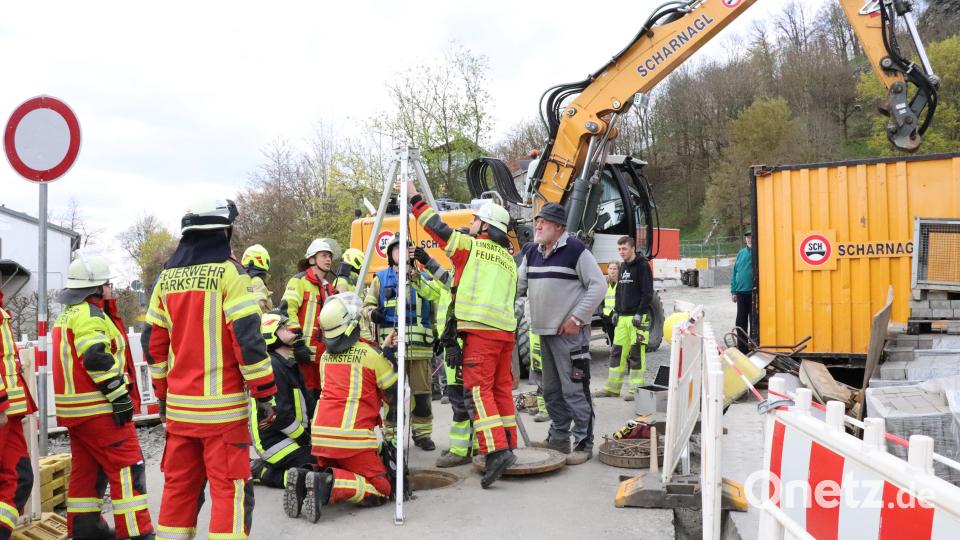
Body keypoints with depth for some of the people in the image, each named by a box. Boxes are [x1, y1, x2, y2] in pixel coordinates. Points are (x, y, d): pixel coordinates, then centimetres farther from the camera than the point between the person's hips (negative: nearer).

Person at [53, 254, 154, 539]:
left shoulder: (67, 315, 18)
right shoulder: (90, 315, -15)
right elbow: (97, 360, -24)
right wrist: (120, 397, -21)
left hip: (74, 408, 10)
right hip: (98, 408, -10)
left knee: (86, 467, 16)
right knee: (128, 466, -7)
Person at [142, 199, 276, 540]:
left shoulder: (167, 276, 10)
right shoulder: (228, 271, -9)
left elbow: (153, 342, 13)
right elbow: (248, 338, -15)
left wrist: (162, 394, 22)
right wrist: (265, 395, -9)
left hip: (179, 405, 6)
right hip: (221, 406, -6)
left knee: (179, 484, 15)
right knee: (230, 487, -1)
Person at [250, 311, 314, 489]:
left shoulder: (290, 364, 14)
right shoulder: (271, 365, -19)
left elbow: (305, 402, 18)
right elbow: (279, 413, -24)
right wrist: (304, 438, -13)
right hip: (274, 440, -10)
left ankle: (263, 467, 9)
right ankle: (262, 473, -6)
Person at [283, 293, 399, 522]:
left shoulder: (325, 356, 14)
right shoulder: (371, 353, -3)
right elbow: (395, 395, 5)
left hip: (320, 433, 6)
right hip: (352, 436, -6)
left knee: (330, 473, 27)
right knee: (380, 490, 2)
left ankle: (302, 480, -4)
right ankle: (328, 485, -20)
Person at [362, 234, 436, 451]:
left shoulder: (423, 278, 16)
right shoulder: (381, 278, 11)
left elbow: (435, 308, 16)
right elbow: (367, 304, 7)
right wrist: (372, 313, -11)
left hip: (421, 345, 2)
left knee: (422, 392, 2)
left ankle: (422, 433, 14)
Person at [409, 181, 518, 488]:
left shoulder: (470, 246, 1)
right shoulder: (509, 259, 23)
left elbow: (436, 227, 3)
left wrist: (414, 197, 14)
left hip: (479, 330, -7)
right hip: (506, 330, 8)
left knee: (478, 390, -10)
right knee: (501, 389, 12)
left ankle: (496, 451, -19)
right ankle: (507, 446, 17)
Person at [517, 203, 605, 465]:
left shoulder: (576, 250, -10)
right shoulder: (532, 254, 13)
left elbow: (598, 286, -12)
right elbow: (518, 286, 16)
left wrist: (576, 318, -15)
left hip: (570, 333, -8)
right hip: (544, 332, 8)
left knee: (574, 390, -7)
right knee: (552, 390, 15)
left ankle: (584, 443, 2)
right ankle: (558, 438, 27)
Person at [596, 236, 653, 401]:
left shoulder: (642, 266, -6)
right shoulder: (623, 267, 16)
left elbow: (647, 293, -11)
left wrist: (640, 314, -16)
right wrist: (616, 311, 13)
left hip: (637, 317, -7)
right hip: (622, 318, 7)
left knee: (636, 355, -2)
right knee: (617, 352, 7)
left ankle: (635, 389, 5)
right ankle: (612, 388, 13)